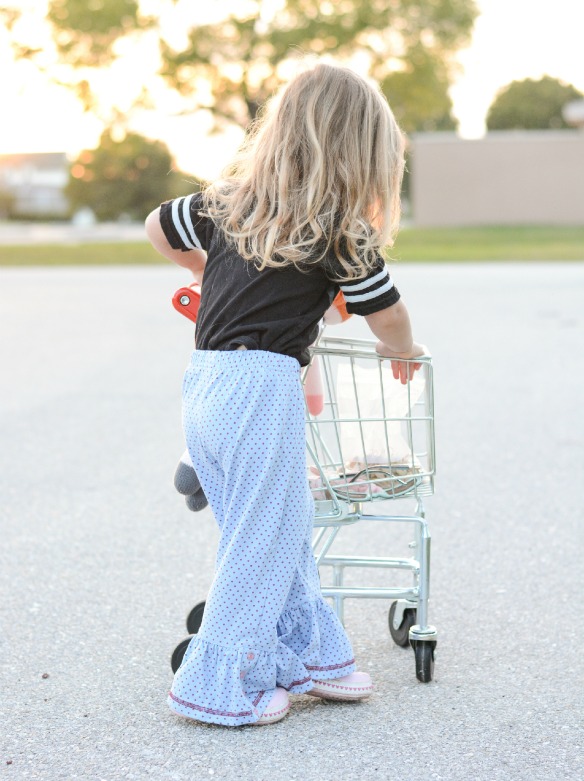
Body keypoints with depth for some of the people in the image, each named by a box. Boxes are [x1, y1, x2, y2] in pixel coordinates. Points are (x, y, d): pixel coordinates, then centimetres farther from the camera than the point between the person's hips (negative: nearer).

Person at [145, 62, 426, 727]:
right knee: (262, 540, 3)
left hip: (202, 383, 8)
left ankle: (308, 652, 28)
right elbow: (387, 316, 5)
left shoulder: (231, 200, 11)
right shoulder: (338, 229, -6)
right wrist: (403, 352, 27)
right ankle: (218, 685, 10)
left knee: (284, 529, 18)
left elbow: (159, 228, 26)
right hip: (260, 386, -8)